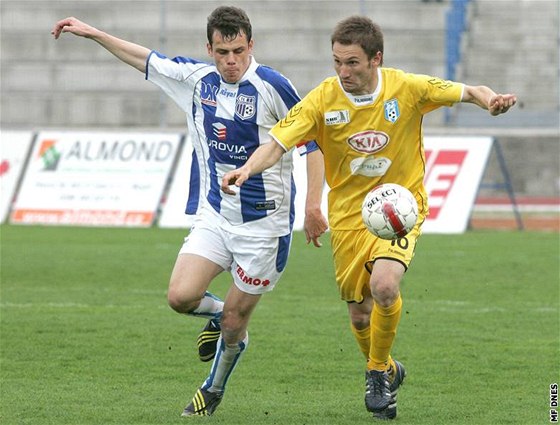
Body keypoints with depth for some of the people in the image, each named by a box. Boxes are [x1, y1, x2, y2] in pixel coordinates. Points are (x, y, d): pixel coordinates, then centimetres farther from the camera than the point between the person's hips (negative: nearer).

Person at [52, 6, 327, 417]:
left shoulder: (272, 86, -15)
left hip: (265, 223, -5)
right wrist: (93, 33, 18)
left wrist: (313, 204, -14)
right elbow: (148, 60, 17)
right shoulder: (195, 77, 1)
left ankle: (214, 390, 31)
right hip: (213, 216, 5)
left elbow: (313, 137, -9)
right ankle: (217, 312, 22)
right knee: (181, 296, -14)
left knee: (234, 324, 3)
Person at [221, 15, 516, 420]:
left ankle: (378, 371, -1)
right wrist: (248, 169, -38)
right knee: (360, 316, 8)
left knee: (384, 285, -28)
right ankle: (388, 371, 41)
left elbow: (469, 92, -3)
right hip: (348, 215, 2)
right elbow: (278, 142, -18)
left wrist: (491, 99, -26)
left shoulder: (408, 88, -13)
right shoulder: (323, 99, -13)